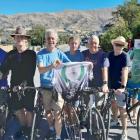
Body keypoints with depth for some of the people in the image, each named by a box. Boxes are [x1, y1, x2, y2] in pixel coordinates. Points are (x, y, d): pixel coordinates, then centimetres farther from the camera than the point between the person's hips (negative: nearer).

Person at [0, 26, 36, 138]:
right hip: (15, 86, 4)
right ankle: (23, 126, 35)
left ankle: (29, 129, 29)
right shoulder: (11, 54, 6)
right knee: (16, 108, 11)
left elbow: (31, 71, -12)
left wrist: (24, 83, -19)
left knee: (29, 108, 7)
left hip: (28, 86, -4)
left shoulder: (31, 54, -6)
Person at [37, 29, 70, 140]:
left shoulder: (60, 53, 0)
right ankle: (50, 128, 42)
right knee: (48, 110, 17)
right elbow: (40, 69, -21)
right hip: (45, 87, 1)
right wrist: (51, 66, -43)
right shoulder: (41, 54, -5)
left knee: (57, 113, -7)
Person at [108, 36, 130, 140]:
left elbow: (125, 72, -24)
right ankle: (115, 120, 44)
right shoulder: (110, 55, 4)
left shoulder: (124, 56, -14)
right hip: (110, 84, 6)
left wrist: (123, 87, -34)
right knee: (113, 103, 21)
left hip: (119, 86, -5)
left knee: (122, 108, -3)